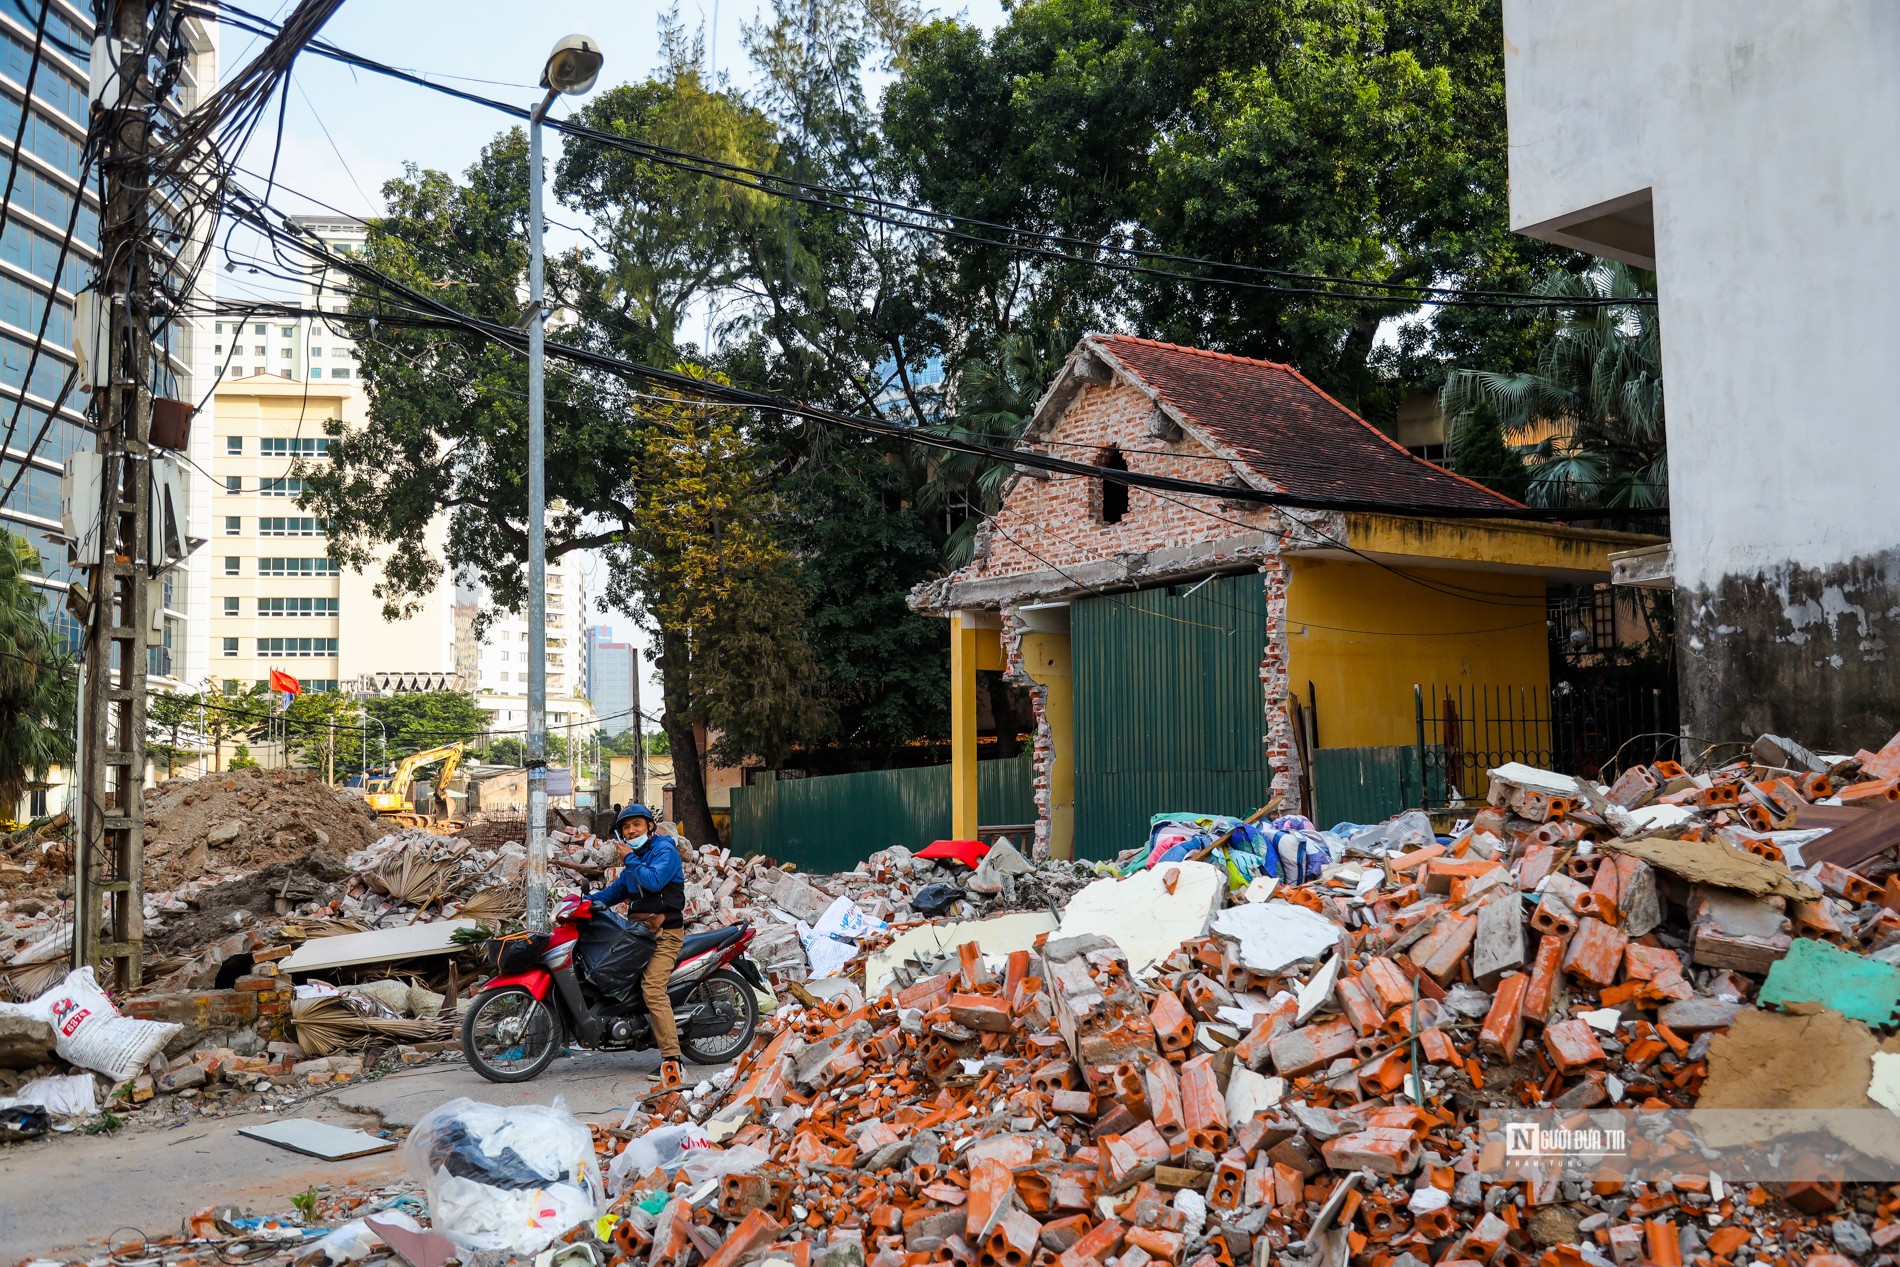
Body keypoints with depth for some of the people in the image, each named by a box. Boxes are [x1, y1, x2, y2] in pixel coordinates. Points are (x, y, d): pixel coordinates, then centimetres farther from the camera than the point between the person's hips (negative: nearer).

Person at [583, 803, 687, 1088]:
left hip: (664, 931, -10)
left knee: (652, 988, -23)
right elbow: (619, 889, 28)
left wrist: (629, 860, -13)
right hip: (640, 930, 10)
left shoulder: (665, 850, -6)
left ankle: (672, 1061, -28)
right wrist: (590, 900, 14)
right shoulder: (634, 857, 22)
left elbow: (654, 881, -23)